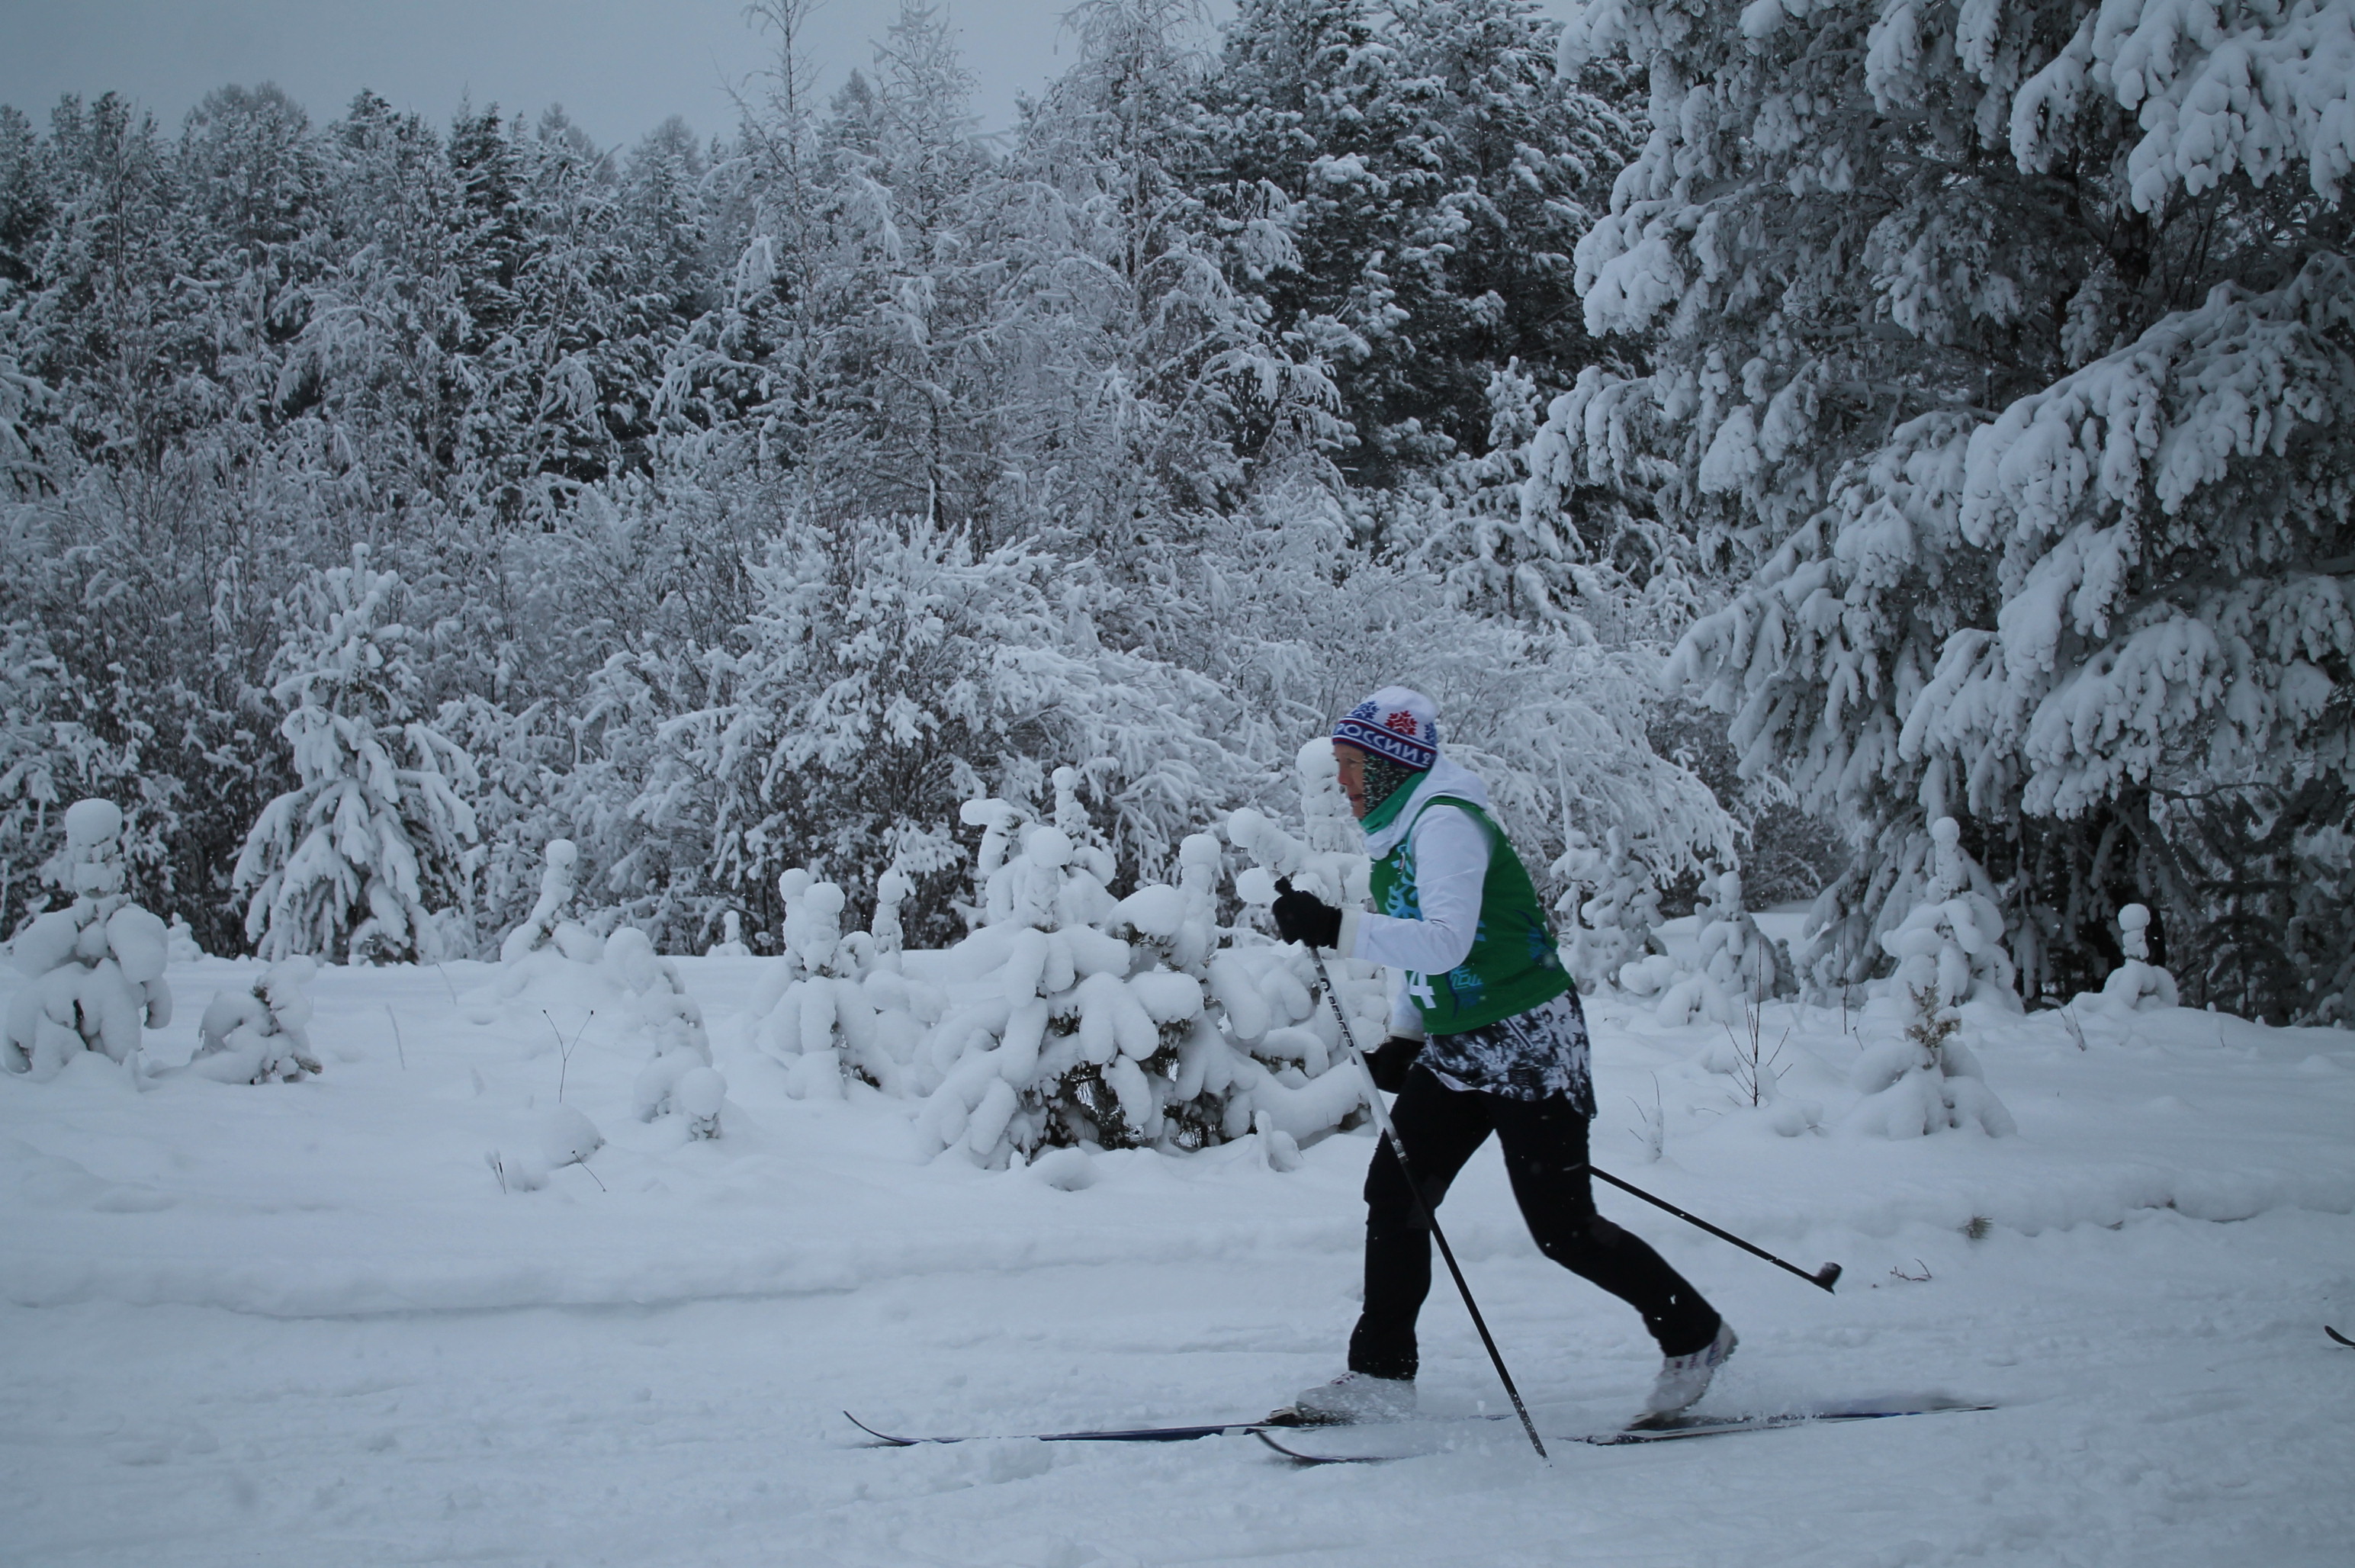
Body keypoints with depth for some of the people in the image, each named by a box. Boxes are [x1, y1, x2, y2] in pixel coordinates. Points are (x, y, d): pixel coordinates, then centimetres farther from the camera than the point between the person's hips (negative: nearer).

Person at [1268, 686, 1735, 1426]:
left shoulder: (1446, 824, -19)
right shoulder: (1397, 833, 11)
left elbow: (1446, 942, -33)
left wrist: (1336, 928, -35)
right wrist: (1403, 1039, 10)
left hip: (1529, 1045, -9)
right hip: (1457, 1049, 9)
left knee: (1561, 1227, -3)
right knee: (1394, 1196, 0)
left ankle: (1693, 1335, 15)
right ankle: (1380, 1377, 6)